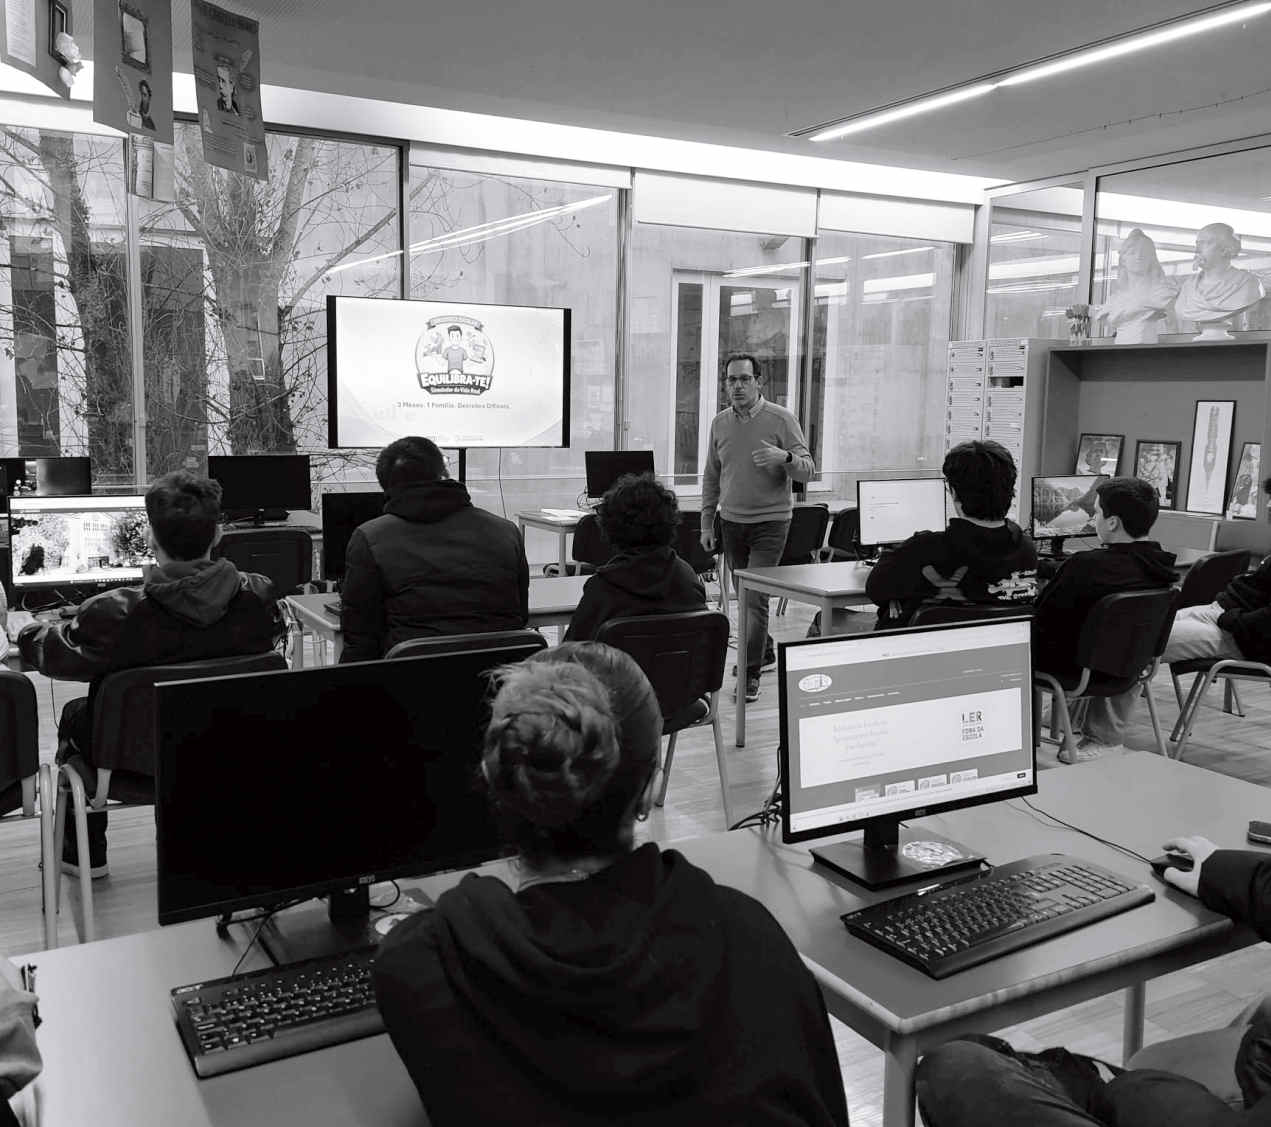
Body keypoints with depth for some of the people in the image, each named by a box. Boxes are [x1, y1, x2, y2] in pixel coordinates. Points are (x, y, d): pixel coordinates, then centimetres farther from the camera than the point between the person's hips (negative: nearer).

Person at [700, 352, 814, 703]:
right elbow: (711, 477, 15)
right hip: (731, 521, 5)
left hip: (770, 522, -5)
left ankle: (750, 674, -6)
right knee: (744, 595, 15)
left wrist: (784, 457, -30)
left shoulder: (781, 420, -7)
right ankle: (763, 652, 35)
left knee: (756, 597, -11)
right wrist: (707, 523, 13)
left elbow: (808, 470, -9)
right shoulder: (719, 423, 7)